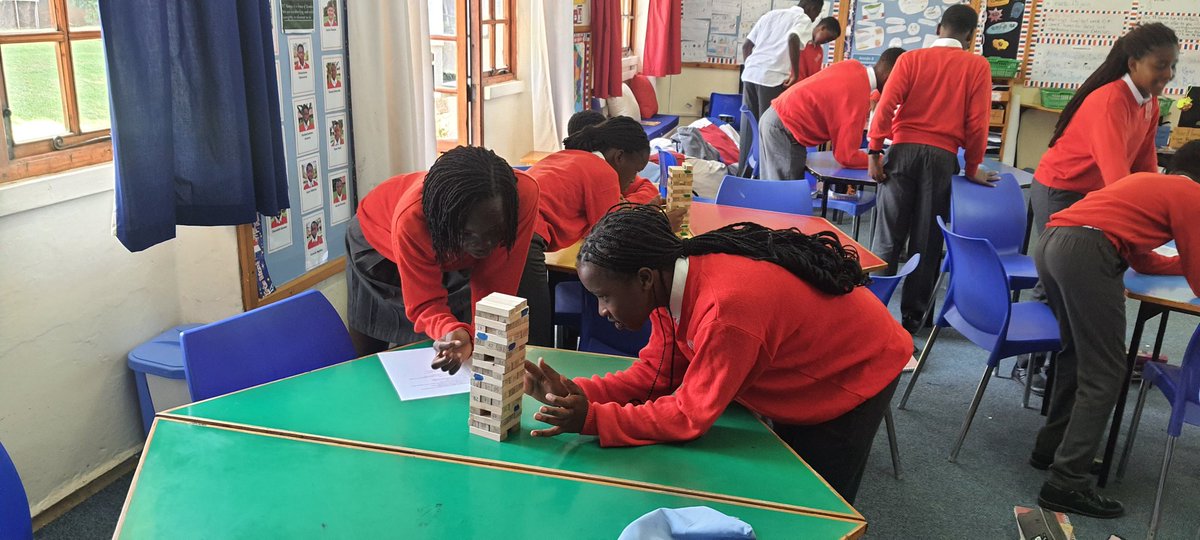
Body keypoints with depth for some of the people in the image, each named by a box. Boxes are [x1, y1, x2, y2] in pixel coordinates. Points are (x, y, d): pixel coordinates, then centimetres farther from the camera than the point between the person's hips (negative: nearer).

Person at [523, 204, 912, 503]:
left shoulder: (725, 310, -43)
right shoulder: (670, 282, -16)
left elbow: (691, 416, -34)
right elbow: (655, 374, -10)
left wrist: (591, 419, -37)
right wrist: (578, 393, -24)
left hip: (860, 370, -7)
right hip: (810, 376, 8)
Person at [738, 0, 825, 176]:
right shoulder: (804, 19, 4)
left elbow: (746, 45, 21)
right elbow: (793, 39, -19)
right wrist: (795, 73, -13)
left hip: (750, 74, 6)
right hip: (773, 78, -6)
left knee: (748, 129, 10)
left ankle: (743, 176, 15)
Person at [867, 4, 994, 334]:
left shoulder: (911, 58, 5)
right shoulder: (978, 66, 4)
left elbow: (886, 104, -6)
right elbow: (977, 123, 0)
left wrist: (875, 150, -4)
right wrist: (972, 167, 10)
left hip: (904, 150, 0)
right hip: (942, 157, 0)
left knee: (889, 235, 5)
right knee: (927, 240, 7)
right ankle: (913, 316, 13)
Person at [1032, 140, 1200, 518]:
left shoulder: (1146, 181, 33)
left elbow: (1142, 260, 40)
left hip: (1050, 242, 9)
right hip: (1087, 251, -9)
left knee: (1077, 353, 24)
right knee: (1103, 374, -2)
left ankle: (1051, 447, 30)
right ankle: (1067, 484, -4)